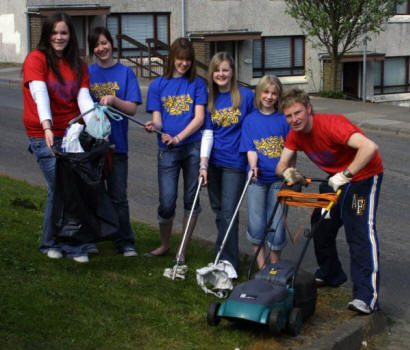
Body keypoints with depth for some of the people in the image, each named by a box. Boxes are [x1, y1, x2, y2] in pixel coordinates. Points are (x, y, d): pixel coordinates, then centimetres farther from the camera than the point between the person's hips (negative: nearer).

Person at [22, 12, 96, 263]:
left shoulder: (78, 65, 10)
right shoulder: (36, 59, -5)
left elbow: (84, 98, -3)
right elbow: (39, 93, -20)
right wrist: (47, 127, -35)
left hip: (72, 134, 4)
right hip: (44, 136, -4)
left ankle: (51, 243, 17)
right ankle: (74, 246, 2)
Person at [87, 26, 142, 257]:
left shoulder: (125, 73, 4)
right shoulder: (87, 73, 8)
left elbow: (132, 108, -2)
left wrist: (113, 100, -19)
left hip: (116, 142, -1)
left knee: (118, 197, 1)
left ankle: (125, 243, 9)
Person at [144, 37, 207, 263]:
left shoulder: (197, 84, 6)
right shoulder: (158, 85, 9)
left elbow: (199, 118, -3)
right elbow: (157, 119, 4)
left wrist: (178, 138, -16)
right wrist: (153, 126, -21)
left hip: (193, 147, 0)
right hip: (167, 151, 0)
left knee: (191, 199, 4)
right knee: (166, 202, -2)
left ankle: (183, 250, 17)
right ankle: (164, 246, 22)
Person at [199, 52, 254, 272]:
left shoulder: (246, 96, -5)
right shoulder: (209, 99, 4)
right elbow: (207, 133, 1)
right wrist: (203, 165, -8)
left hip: (235, 163, -4)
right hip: (213, 162, 4)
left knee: (228, 212, -8)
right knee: (218, 211, 12)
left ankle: (228, 262, -3)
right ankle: (222, 255, 24)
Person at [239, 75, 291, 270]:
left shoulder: (284, 119, 2)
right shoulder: (250, 120, 5)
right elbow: (250, 148, -1)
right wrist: (253, 166, -19)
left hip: (278, 179, -1)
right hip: (257, 179, 1)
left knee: (276, 226, 3)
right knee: (256, 225, 2)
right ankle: (262, 269, 16)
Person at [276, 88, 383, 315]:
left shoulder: (330, 124, -29)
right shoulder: (295, 135, -4)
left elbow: (370, 147, -41)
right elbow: (281, 166, -2)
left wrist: (346, 174, -41)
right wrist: (287, 172, -26)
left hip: (364, 175, -8)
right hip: (335, 179, 8)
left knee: (360, 231, -19)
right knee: (320, 226, 10)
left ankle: (367, 296, -23)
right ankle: (330, 275, 33)